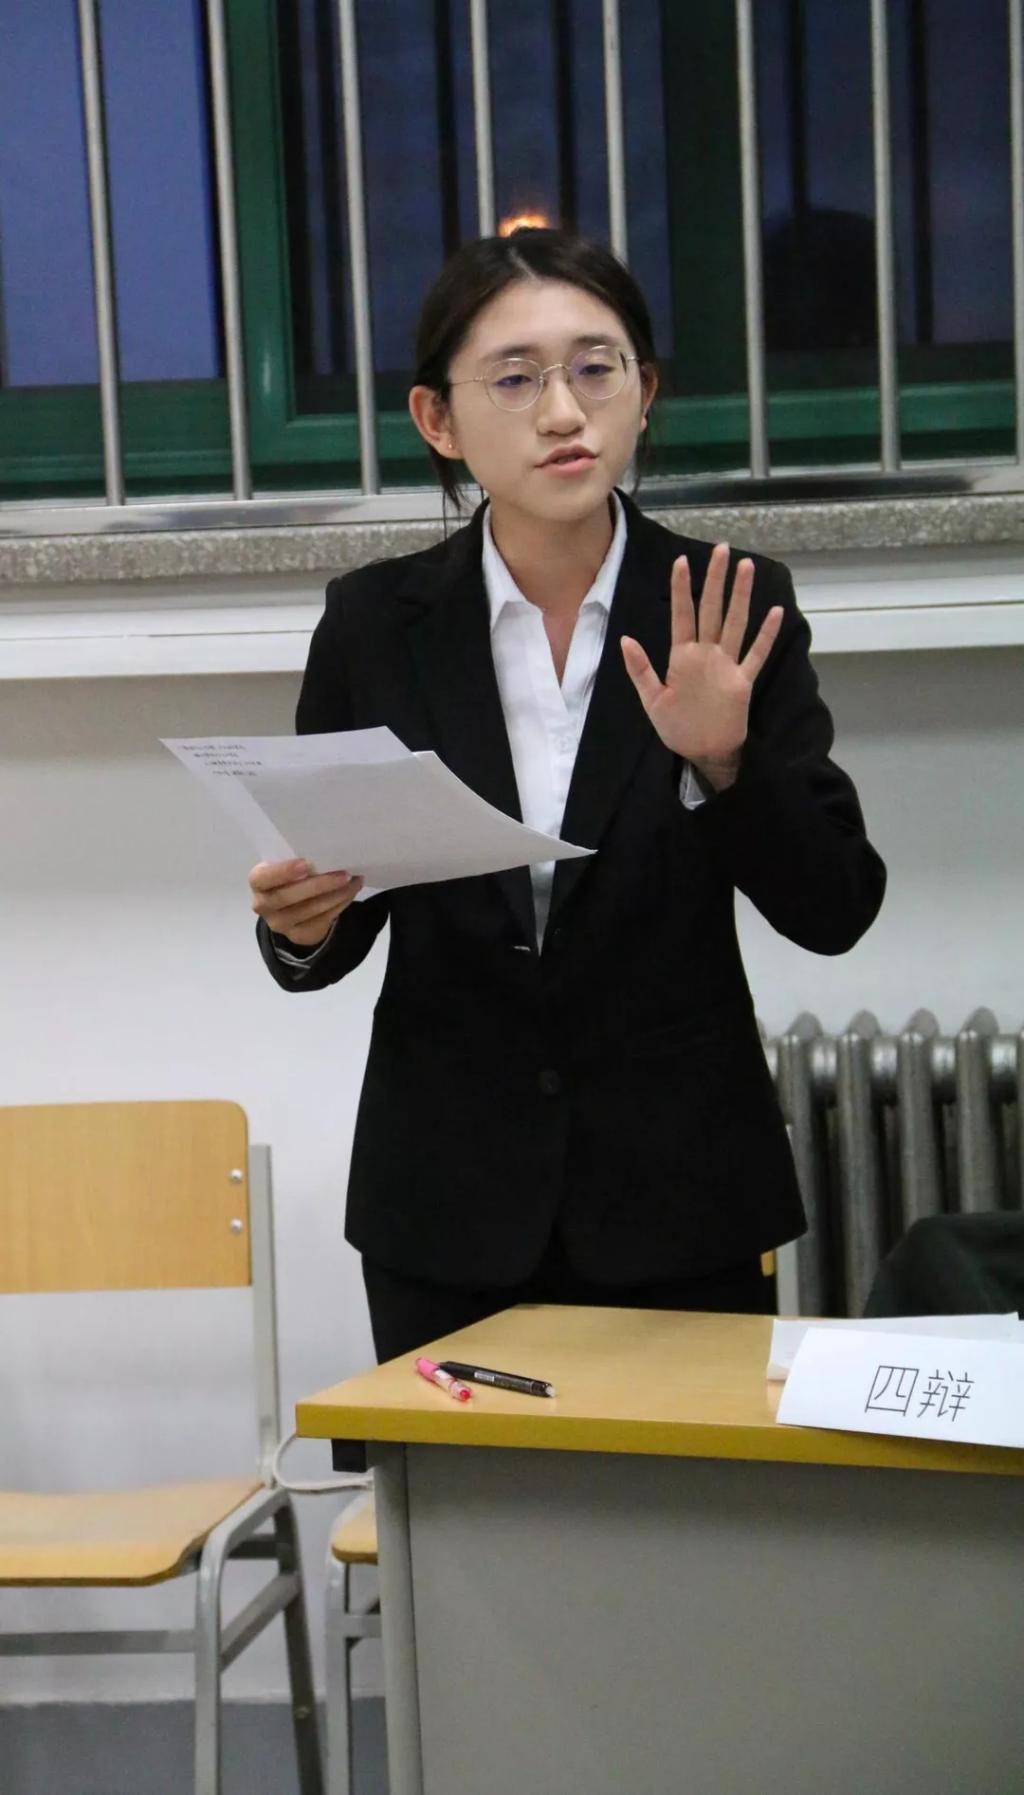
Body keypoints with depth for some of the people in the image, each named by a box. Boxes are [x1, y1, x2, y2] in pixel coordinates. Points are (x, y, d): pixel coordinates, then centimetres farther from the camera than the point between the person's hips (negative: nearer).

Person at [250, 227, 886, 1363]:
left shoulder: (731, 615, -4)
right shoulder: (375, 623, -2)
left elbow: (834, 909, -5)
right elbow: (322, 945, 4)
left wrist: (722, 761, -21)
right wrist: (301, 923, -18)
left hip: (679, 1195, 0)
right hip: (448, 1201, 1)